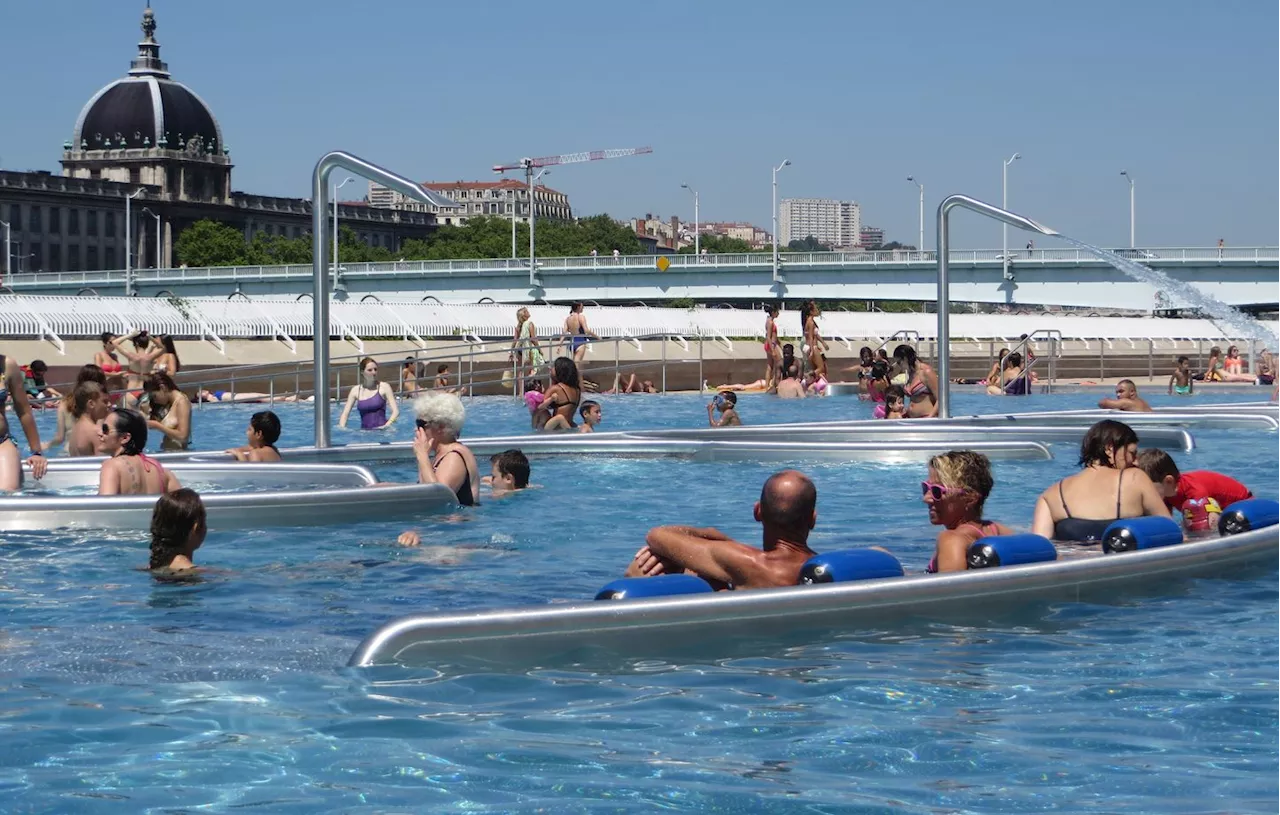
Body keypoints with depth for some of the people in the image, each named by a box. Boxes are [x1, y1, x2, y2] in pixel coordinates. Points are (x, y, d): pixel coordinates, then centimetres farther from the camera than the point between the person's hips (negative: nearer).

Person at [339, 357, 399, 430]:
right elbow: (345, 414, 10)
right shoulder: (356, 390, 9)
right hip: (365, 431, 3)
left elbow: (395, 411, -4)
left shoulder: (384, 387, 0)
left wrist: (386, 426, -18)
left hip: (380, 430, -3)